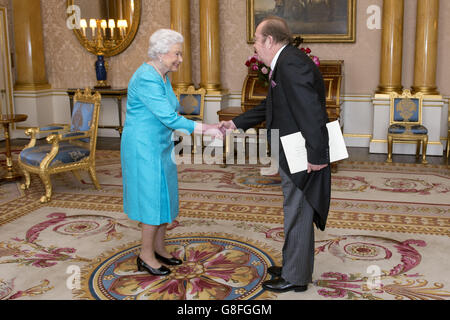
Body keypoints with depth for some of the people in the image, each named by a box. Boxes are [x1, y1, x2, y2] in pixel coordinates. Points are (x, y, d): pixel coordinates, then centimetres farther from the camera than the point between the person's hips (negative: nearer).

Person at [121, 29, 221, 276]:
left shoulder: (162, 76, 9)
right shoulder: (146, 79, -21)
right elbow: (168, 117, -27)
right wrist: (202, 128, -26)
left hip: (160, 146, 10)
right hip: (144, 147, -9)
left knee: (163, 198, 14)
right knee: (154, 199, -2)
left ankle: (159, 249, 27)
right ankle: (146, 256, 13)